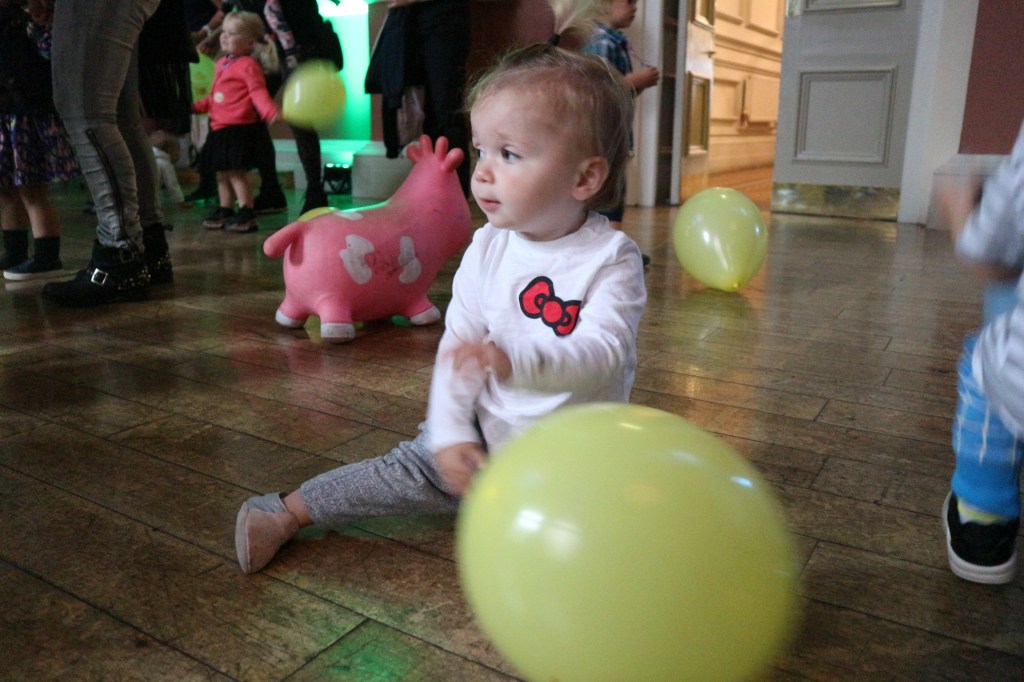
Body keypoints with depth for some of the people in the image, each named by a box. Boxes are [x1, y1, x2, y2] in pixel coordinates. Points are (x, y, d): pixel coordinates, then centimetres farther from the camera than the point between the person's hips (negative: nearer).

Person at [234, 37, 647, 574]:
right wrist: (451, 433, -13)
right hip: (488, 431, 2)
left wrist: (517, 361, -45)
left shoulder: (611, 258, -17)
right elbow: (458, 346, -4)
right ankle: (286, 514, 9)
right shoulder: (487, 248, -5)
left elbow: (603, 351, -29)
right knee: (416, 466, -2)